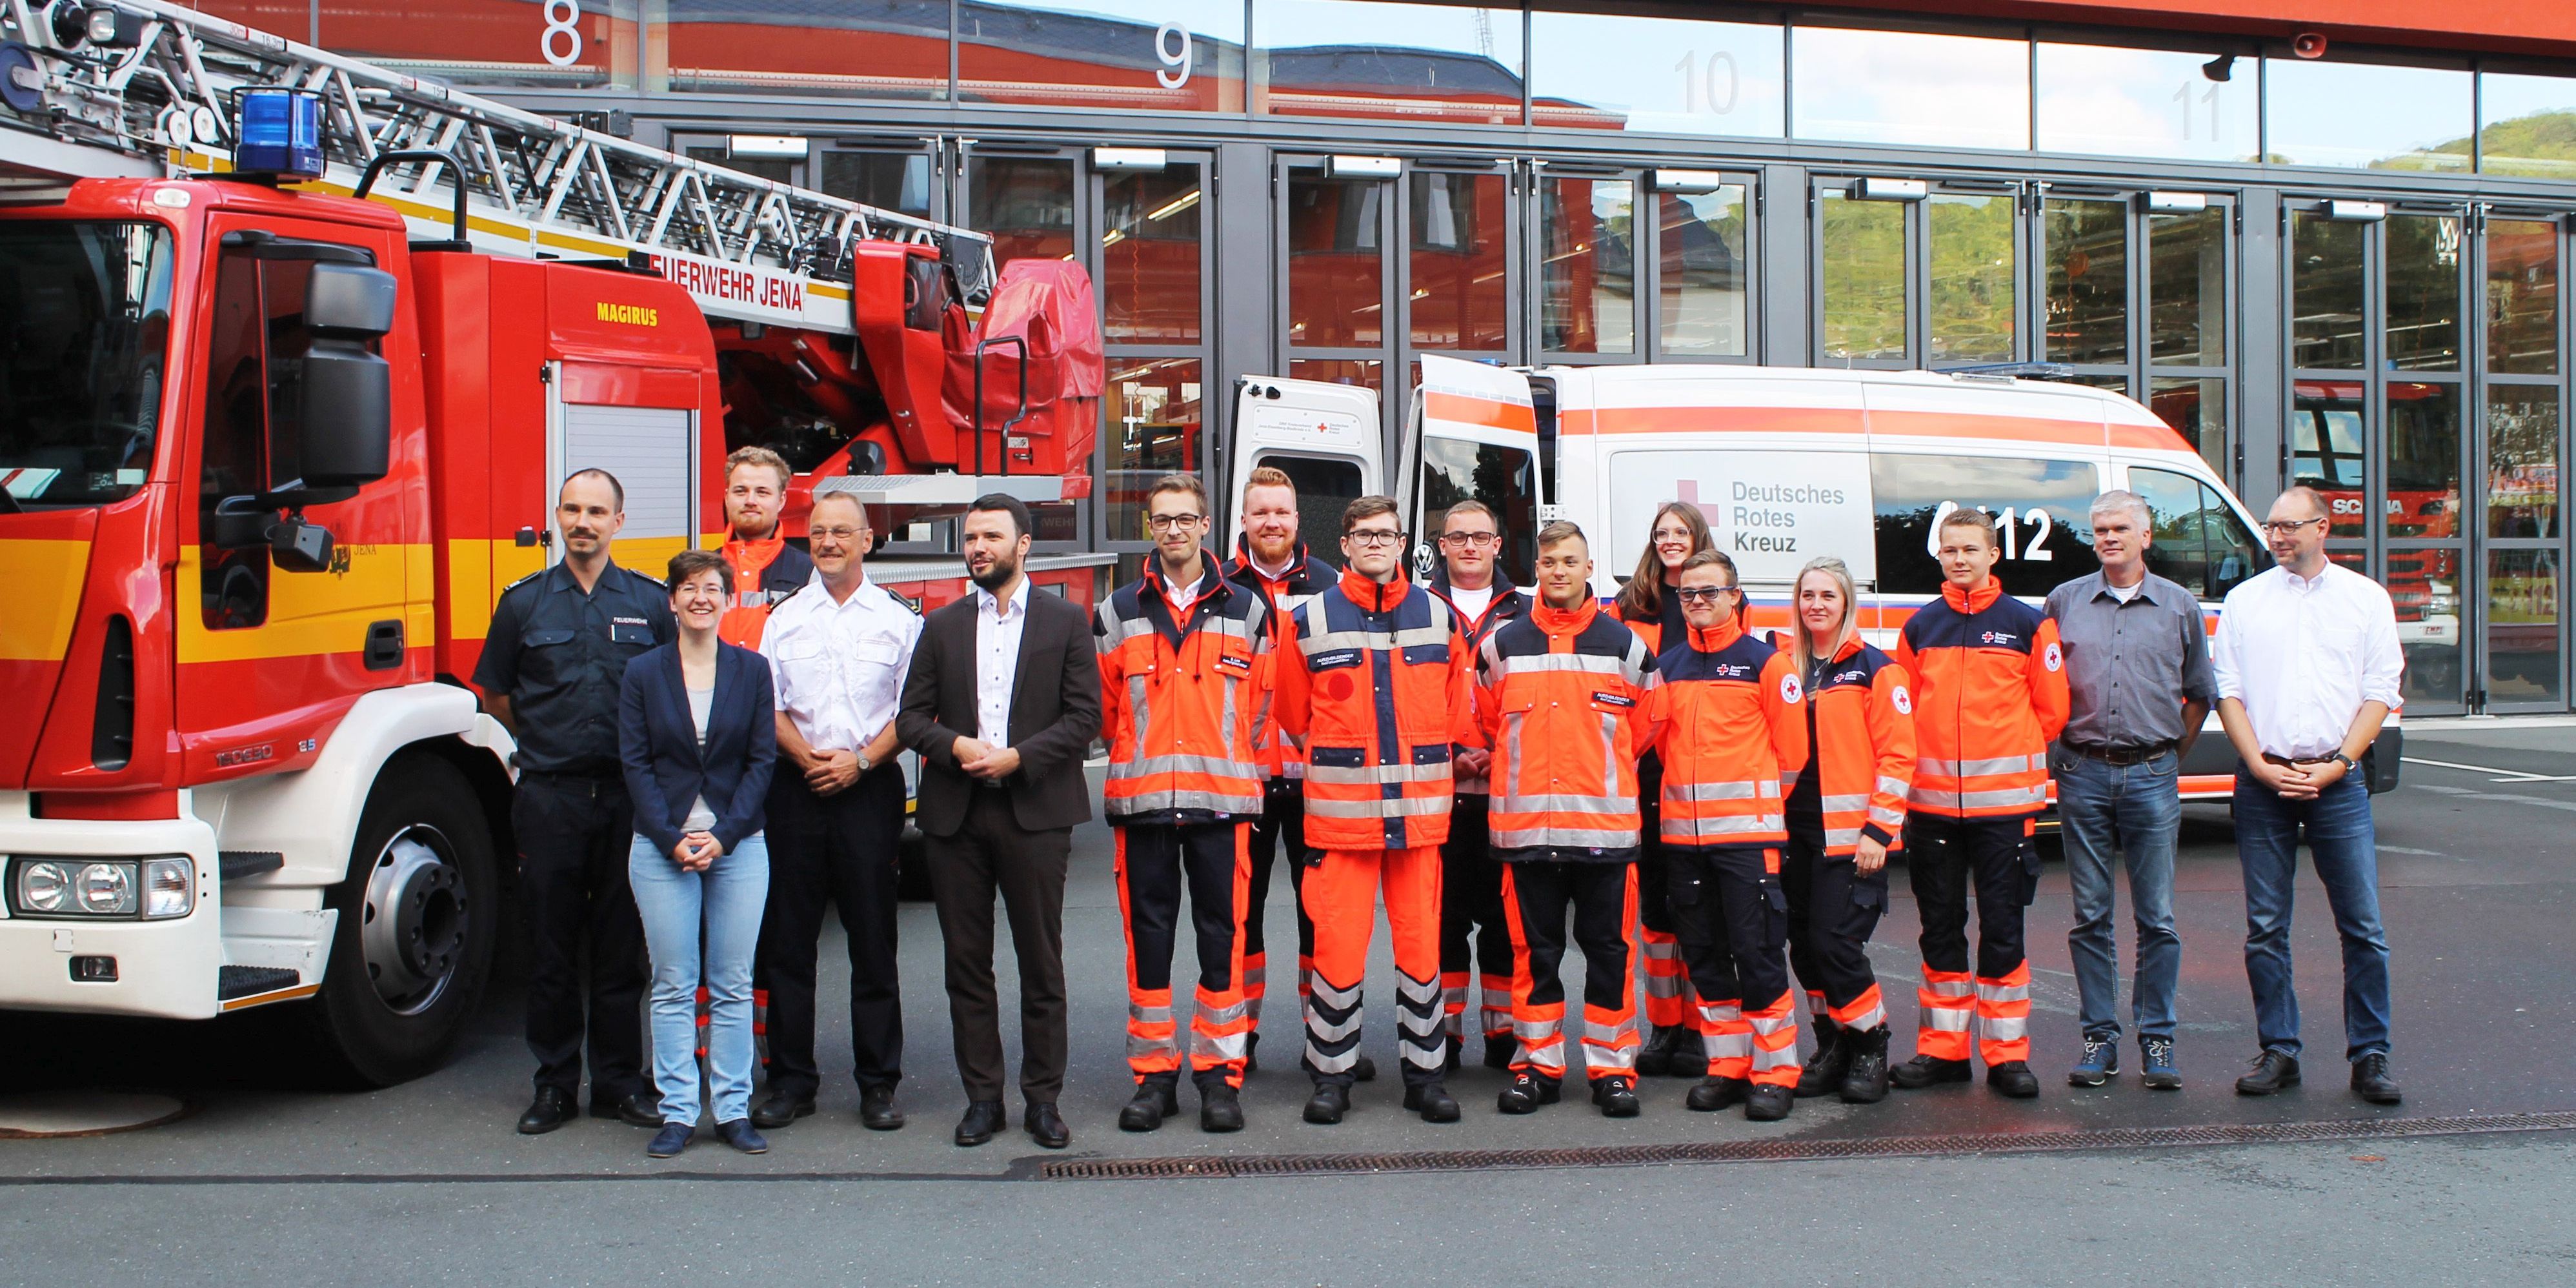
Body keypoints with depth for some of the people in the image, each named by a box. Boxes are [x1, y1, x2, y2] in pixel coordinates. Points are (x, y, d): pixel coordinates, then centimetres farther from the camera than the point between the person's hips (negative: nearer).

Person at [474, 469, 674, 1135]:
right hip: (549, 797, 0)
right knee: (551, 946, 4)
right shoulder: (523, 602, 7)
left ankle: (620, 1080, 14)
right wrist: (549, 741, 13)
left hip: (628, 796, 0)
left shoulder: (652, 602, 5)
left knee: (621, 946, 5)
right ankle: (554, 1083, 14)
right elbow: (496, 694, 15)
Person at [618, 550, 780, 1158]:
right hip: (661, 846, 0)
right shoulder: (643, 674, 4)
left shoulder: (752, 670, 5)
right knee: (672, 986, 2)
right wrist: (672, 838, -10)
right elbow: (636, 764, 0)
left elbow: (762, 760, 1)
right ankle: (677, 1113, 9)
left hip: (738, 845, 0)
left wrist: (724, 835, -9)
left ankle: (733, 1109, 11)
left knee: (733, 986, 4)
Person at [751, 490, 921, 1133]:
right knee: (787, 939, 2)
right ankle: (791, 1080, 11)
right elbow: (769, 705, 6)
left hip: (870, 787, -2)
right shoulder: (785, 617, 11)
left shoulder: (897, 619, 5)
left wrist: (861, 760, -11)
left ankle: (878, 1084, 8)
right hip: (796, 789, 2)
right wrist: (808, 758, -10)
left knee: (873, 940, 1)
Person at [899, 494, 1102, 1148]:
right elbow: (912, 715, 8)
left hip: (1035, 813, -2)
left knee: (1041, 964, 2)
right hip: (956, 816, 3)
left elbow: (1085, 715, -1)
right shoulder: (942, 627, 12)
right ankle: (982, 1096, 14)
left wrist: (1018, 757, -12)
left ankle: (1043, 1098, 11)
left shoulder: (1066, 622, 5)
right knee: (967, 963, 5)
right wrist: (955, 746, -11)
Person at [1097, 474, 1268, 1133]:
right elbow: (1108, 708, 13)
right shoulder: (1118, 612, 9)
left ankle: (1219, 1072, 9)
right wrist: (1140, 757, 10)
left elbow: (1259, 706, 12)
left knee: (1222, 935, 0)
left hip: (1223, 798, -1)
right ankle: (1154, 1073, 12)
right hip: (1141, 798, 1)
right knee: (1148, 935, 4)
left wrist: (1226, 758, 9)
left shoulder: (1246, 610, 8)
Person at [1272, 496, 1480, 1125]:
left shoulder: (1439, 618, 8)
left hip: (1421, 809, 2)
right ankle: (1331, 1073, 12)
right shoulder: (1309, 621, 3)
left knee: (1421, 945, 6)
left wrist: (1466, 758, 12)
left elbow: (1460, 715, 14)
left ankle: (1424, 1073, 18)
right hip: (1339, 812, -1)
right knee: (1337, 946, -2)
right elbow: (1294, 716, 12)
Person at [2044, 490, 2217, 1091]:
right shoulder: (2065, 602, 7)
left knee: (2157, 919, 1)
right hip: (2084, 774, 1)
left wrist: (2170, 757, 10)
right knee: (2090, 917, 4)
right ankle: (2099, 1036, 12)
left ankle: (2157, 1039, 10)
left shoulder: (2179, 607, 7)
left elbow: (2200, 695, 14)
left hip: (2152, 777, -1)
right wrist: (2062, 749, 7)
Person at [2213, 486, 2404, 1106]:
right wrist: (2261, 766, -6)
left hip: (2336, 782, -1)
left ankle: (2370, 1055, 7)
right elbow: (2227, 690, 6)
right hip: (2262, 782, 1)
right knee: (2265, 930, 3)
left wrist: (2337, 764, -8)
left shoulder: (2365, 599, 7)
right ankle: (2278, 1051, 12)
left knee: (2363, 927, -2)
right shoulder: (2245, 601, 9)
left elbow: (2381, 692, 4)